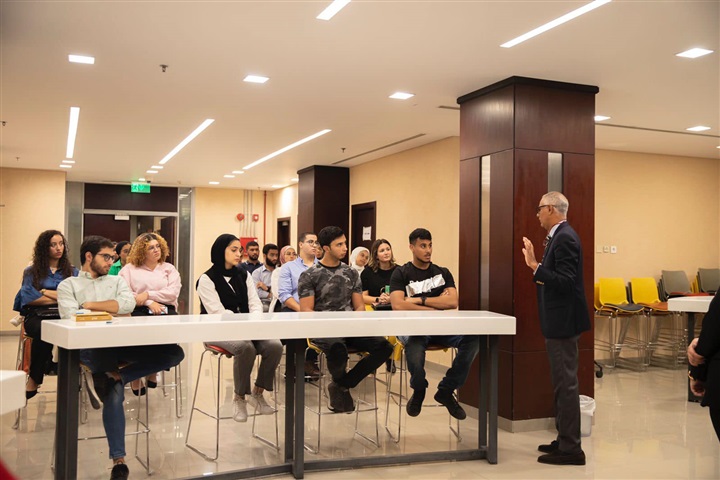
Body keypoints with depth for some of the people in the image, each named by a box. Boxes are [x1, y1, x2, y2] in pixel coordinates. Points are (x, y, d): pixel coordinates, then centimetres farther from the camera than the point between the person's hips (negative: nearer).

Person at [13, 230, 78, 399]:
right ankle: (34, 379, -21)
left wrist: (46, 292, -3)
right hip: (37, 316, -1)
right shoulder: (31, 272, 15)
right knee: (43, 331, -39)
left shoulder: (73, 272, 19)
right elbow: (29, 298, -1)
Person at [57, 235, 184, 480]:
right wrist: (109, 311, -6)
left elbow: (128, 304, 2)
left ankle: (111, 376, -22)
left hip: (122, 344, 4)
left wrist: (90, 305, 1)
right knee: (114, 392, -37)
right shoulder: (68, 285, 16)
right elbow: (71, 318, -4)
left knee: (174, 353, -19)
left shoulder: (117, 281, 25)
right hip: (91, 347, -4)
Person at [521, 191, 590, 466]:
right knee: (562, 382, 16)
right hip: (558, 320, 11)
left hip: (563, 320, -11)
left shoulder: (565, 238, -18)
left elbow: (565, 281, -25)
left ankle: (571, 449, 4)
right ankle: (564, 440, 27)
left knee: (566, 382, -4)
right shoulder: (559, 236, 13)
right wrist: (536, 263, 15)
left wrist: (535, 266, -28)